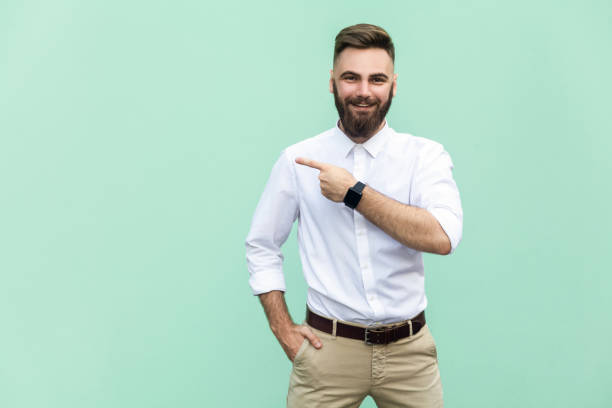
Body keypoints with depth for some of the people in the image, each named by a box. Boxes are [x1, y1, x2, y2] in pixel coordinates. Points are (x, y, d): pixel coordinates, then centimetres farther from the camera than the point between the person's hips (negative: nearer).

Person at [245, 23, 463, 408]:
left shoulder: (425, 155, -4)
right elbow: (261, 246, 6)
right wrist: (283, 329, 0)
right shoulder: (298, 160, -2)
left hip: (409, 349, 0)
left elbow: (443, 237, -21)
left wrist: (353, 193, -20)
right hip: (328, 349, 0)